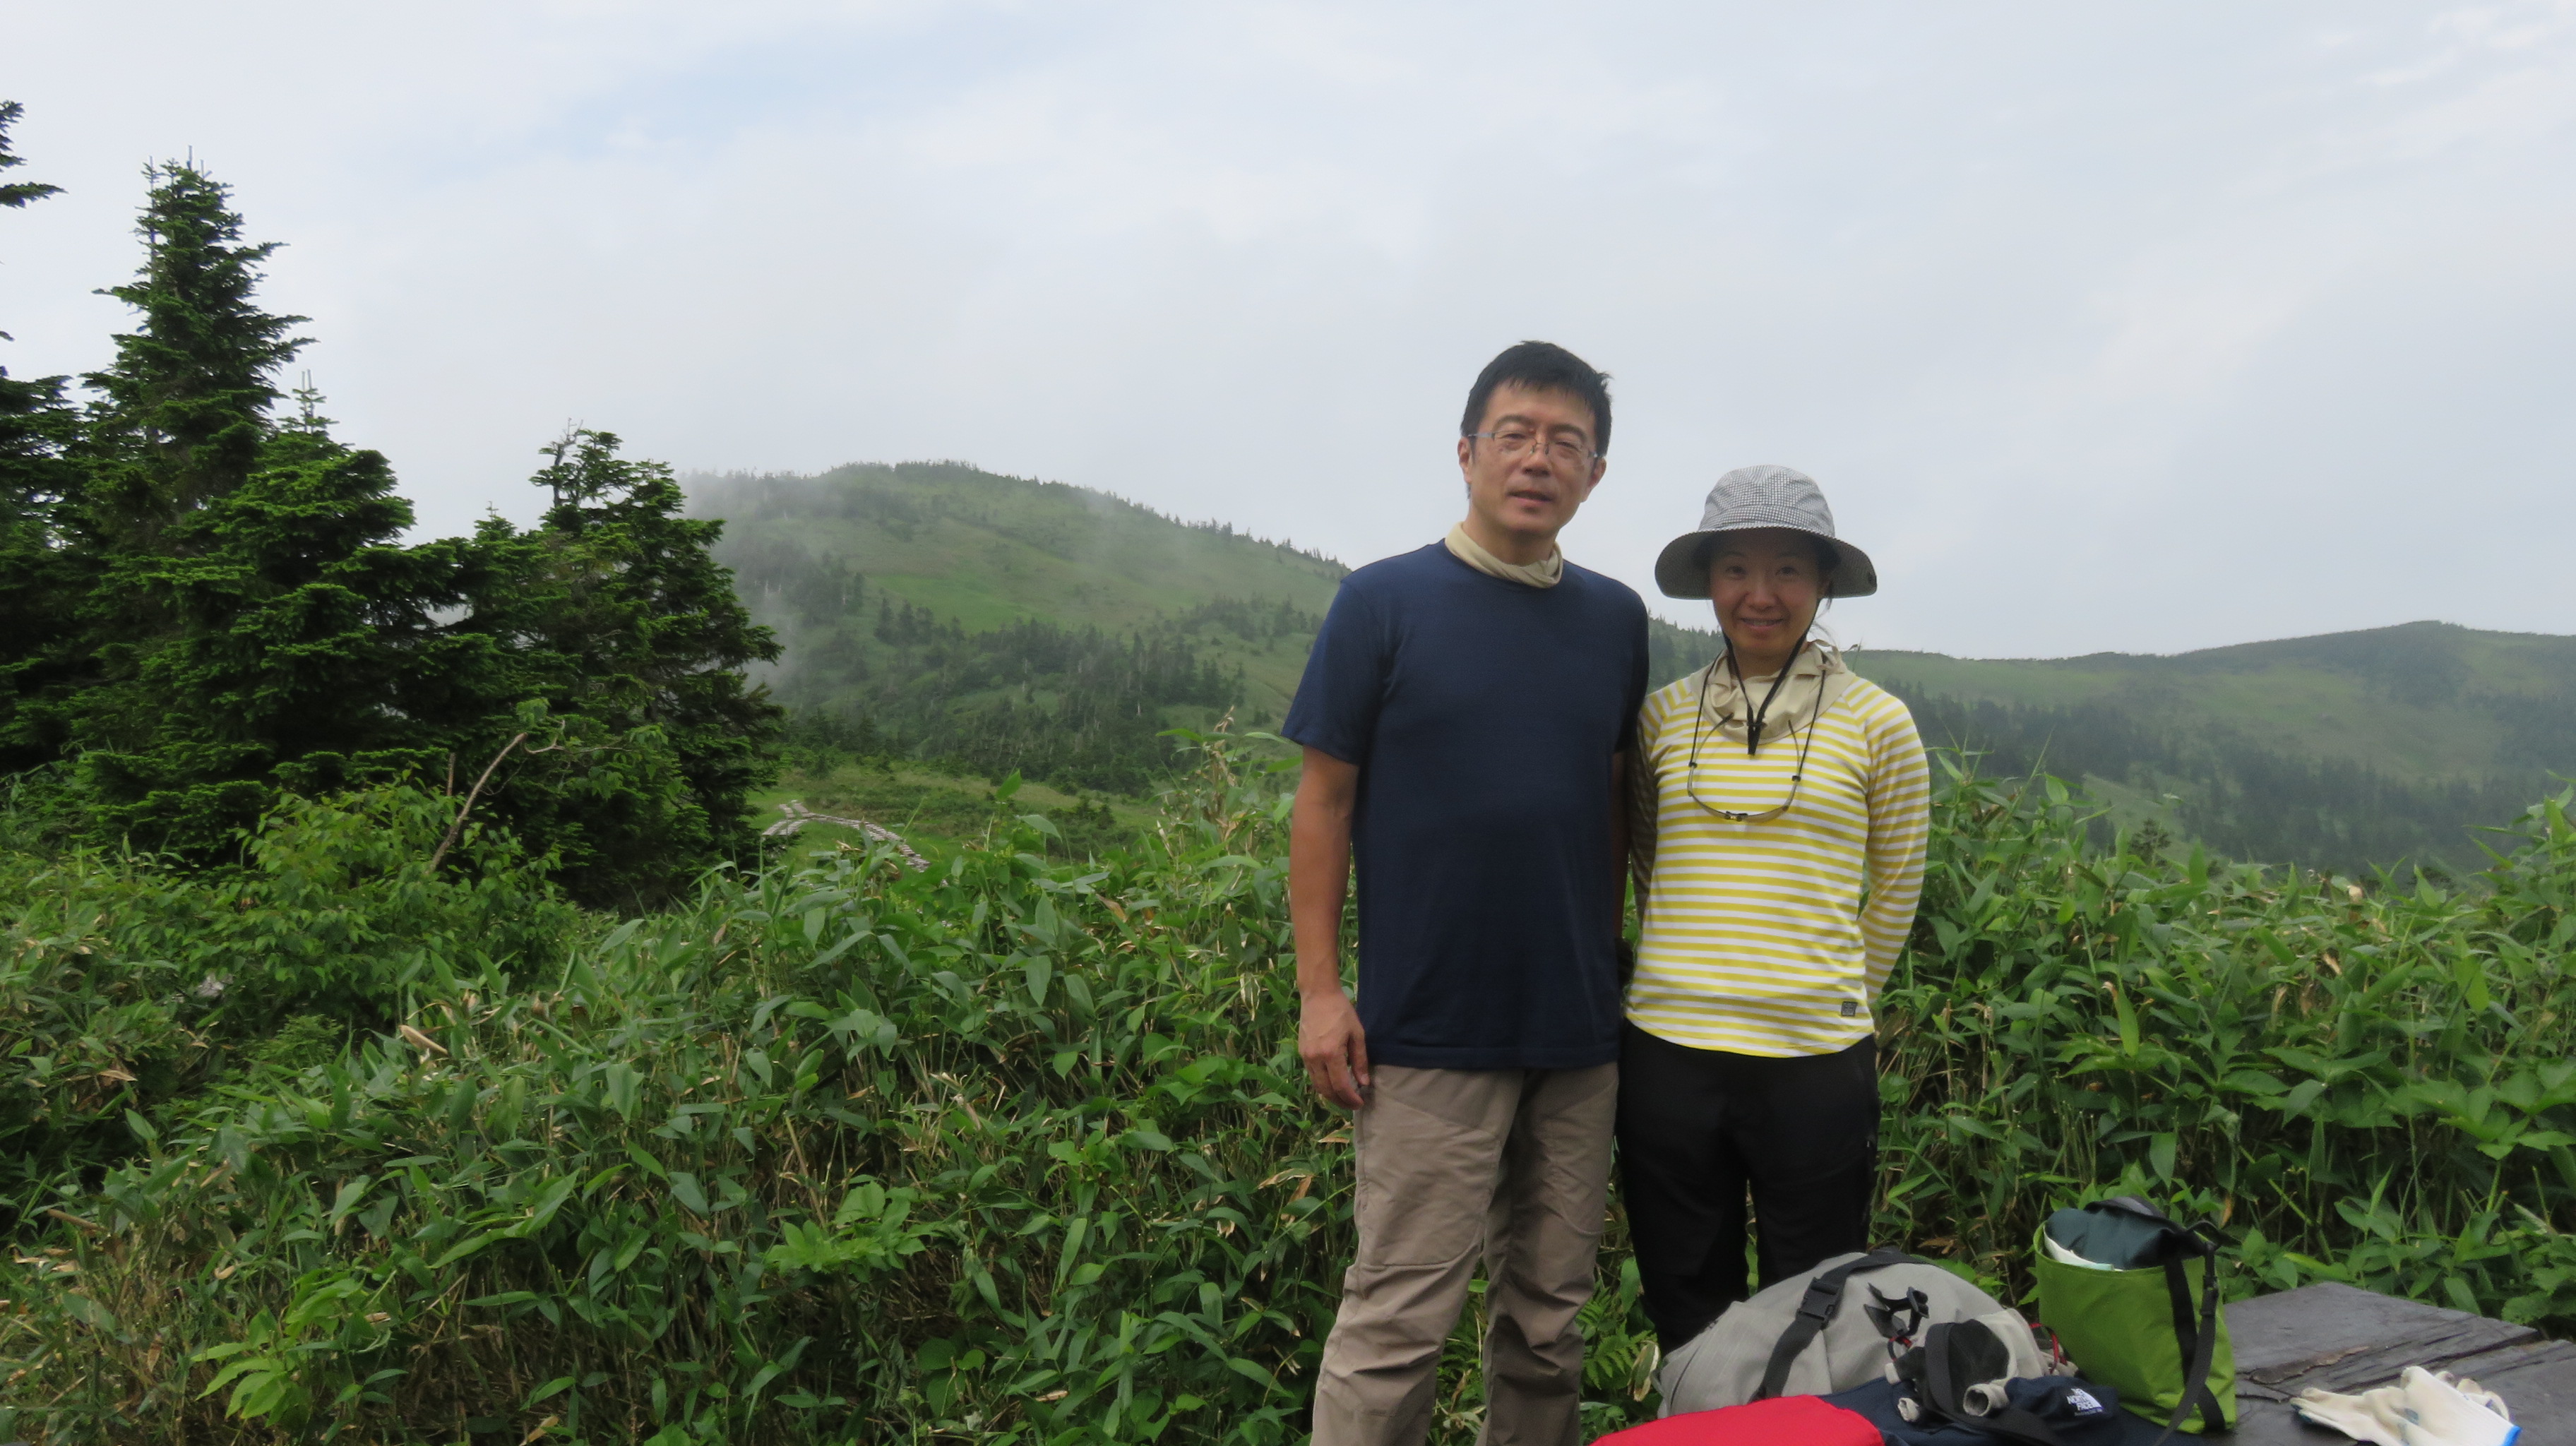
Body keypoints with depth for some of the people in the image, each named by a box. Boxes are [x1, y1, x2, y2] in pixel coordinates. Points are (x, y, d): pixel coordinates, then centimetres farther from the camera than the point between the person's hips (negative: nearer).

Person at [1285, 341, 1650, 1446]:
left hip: (1579, 1030, 4)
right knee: (1397, 1319, 1)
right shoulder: (1384, 603, -4)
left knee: (1550, 1315, 14)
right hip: (1431, 1032, -4)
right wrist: (1319, 989, -8)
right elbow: (1325, 801, -3)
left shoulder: (1616, 620, 8)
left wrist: (1611, 957, 12)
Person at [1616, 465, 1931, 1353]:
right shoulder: (1663, 717, 4)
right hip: (1669, 1054, 2)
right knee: (1685, 1321, 15)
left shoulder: (1875, 723, -1)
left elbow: (1895, 890, 9)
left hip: (1815, 1065, -2)